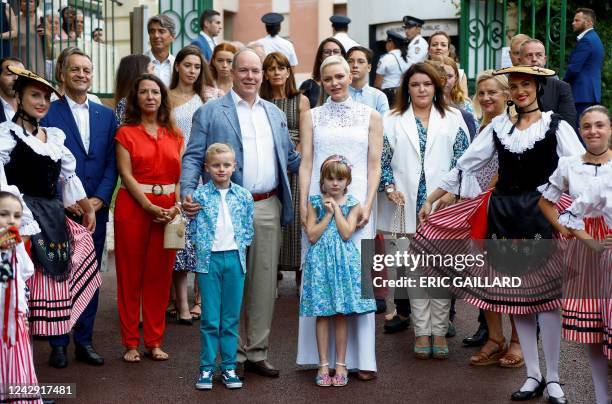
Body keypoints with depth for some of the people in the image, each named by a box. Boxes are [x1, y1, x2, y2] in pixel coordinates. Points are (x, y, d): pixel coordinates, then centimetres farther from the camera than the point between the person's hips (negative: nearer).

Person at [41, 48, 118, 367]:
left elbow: (112, 162, 6)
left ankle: (84, 341, 18)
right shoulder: (48, 113, -2)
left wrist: (99, 199, -7)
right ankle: (58, 344, 14)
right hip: (59, 210, -3)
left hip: (95, 209, 4)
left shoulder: (106, 115, 10)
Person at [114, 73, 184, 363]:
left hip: (168, 210, 3)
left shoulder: (174, 135, 13)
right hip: (134, 206, -3)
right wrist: (150, 207, -16)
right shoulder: (126, 133, 3)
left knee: (160, 275, 5)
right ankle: (131, 343, 9)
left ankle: (154, 342, 14)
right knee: (131, 275, 1)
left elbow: (181, 174, 7)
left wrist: (176, 206, -10)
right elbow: (126, 174, -5)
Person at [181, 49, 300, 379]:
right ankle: (233, 354, 12)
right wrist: (187, 191, -19)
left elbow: (290, 159, 20)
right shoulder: (210, 112, 2)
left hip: (268, 209, 5)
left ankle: (257, 352, 19)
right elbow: (193, 157, -3)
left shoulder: (275, 114, 18)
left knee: (264, 281, 8)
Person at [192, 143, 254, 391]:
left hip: (235, 258, 2)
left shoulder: (243, 196, 5)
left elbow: (248, 229, 9)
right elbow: (194, 228, 0)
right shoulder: (200, 195, -1)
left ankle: (229, 367, 15)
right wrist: (204, 250, -8)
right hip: (209, 259, -2)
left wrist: (239, 246, -3)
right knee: (210, 319, 1)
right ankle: (206, 368, 10)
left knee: (231, 318, 7)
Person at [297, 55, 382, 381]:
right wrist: (303, 205, -4)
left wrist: (367, 206, -6)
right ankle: (321, 354, 9)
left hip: (356, 203, -1)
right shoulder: (311, 116, 10)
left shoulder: (370, 117, 9)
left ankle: (360, 356, 3)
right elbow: (306, 162, 5)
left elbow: (374, 165, 4)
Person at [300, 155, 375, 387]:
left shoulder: (352, 205, 4)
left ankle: (340, 364, 13)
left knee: (341, 315, 4)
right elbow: (312, 236, -6)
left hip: (343, 261, 0)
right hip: (320, 260, 0)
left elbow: (346, 233, -10)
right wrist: (329, 212, -8)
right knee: (322, 315, 3)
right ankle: (323, 364, 10)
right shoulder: (315, 203, 4)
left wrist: (336, 208, -6)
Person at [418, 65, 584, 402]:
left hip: (541, 213, -3)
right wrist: (431, 199, 9)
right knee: (515, 293, 7)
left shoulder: (556, 127, -1)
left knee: (545, 293, -3)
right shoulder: (499, 125, 9)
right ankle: (532, 375, 18)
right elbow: (466, 164, 10)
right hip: (503, 213, 4)